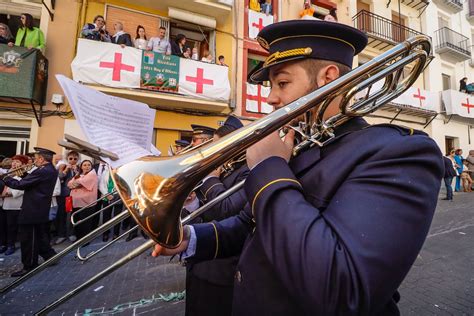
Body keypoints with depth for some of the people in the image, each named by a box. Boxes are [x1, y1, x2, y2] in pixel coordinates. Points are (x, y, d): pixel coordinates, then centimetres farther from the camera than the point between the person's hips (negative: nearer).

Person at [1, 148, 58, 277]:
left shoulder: (42, 171, -22)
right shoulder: (52, 170, 8)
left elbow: (20, 185, -19)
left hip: (32, 211, -9)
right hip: (42, 211, 9)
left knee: (27, 239, 4)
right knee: (41, 237, 20)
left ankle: (29, 266, 15)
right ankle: (50, 256, 28)